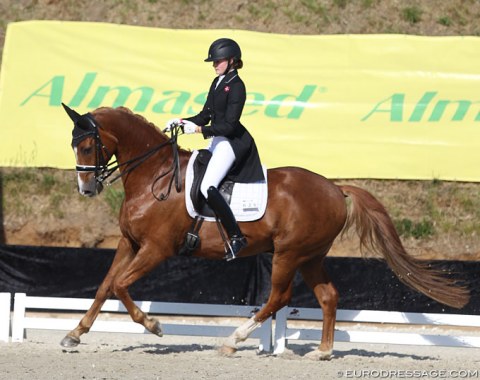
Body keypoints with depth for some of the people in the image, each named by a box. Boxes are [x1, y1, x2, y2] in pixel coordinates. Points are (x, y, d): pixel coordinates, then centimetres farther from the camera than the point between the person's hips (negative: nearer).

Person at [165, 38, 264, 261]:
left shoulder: (236, 87, -15)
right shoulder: (218, 82, 14)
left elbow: (229, 125, -19)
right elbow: (206, 115, 17)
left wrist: (200, 129, -25)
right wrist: (182, 122, 3)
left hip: (232, 142, -11)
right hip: (218, 140, 11)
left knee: (207, 187, -23)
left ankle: (236, 237, -20)